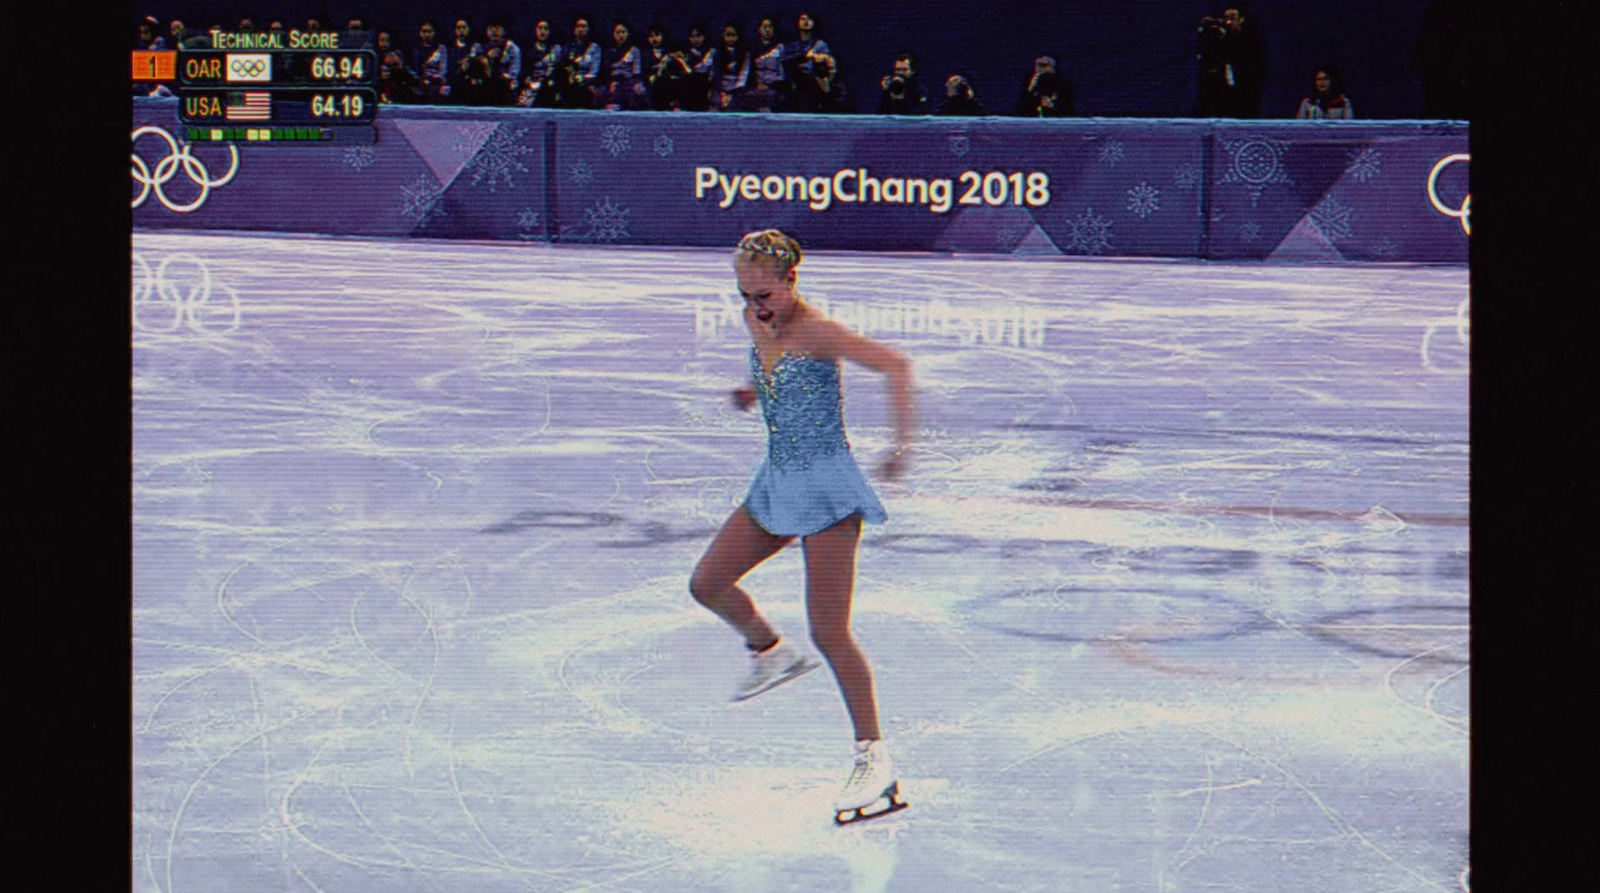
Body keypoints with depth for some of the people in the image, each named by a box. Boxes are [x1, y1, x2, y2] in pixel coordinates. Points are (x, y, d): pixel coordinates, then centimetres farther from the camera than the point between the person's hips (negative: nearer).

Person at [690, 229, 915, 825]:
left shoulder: (814, 332, -20)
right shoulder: (756, 322, 4)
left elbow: (895, 364, -27)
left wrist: (902, 443, -33)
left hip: (825, 486, -8)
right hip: (777, 484, 8)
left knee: (829, 634, -11)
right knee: (707, 585, 12)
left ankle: (873, 758, -3)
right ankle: (772, 653, 40)